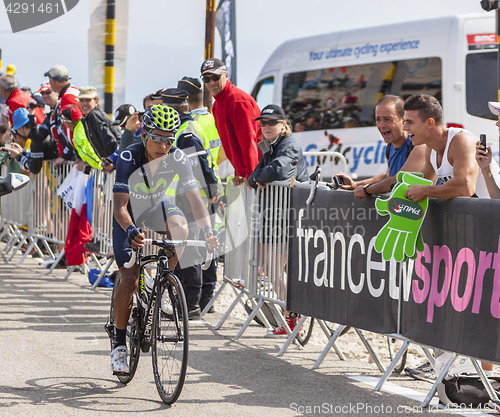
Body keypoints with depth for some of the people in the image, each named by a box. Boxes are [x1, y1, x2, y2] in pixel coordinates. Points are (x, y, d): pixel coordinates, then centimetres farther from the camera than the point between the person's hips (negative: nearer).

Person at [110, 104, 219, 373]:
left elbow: (194, 196, -23)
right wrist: (131, 230, -55)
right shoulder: (129, 158, -30)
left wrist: (208, 229, -39)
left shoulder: (177, 158, -22)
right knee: (130, 279, -13)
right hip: (129, 214, -3)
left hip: (157, 207, 3)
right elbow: (120, 205, -35)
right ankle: (119, 344, 3)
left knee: (179, 227, -33)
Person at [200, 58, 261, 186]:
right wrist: (238, 174, 15)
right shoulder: (217, 105, 16)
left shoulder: (238, 100, -15)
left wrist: (251, 175, -25)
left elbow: (248, 141, -21)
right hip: (245, 174, 9)